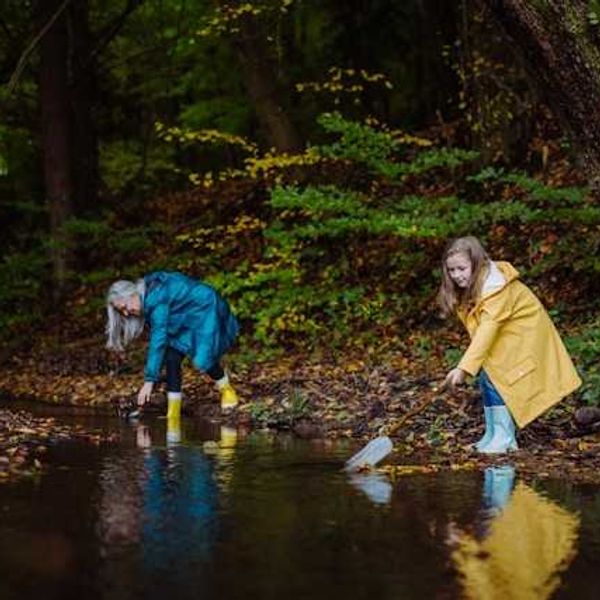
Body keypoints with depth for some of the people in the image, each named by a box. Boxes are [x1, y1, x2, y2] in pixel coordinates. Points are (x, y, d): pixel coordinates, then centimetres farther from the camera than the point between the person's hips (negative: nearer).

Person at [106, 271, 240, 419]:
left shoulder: (156, 299, -31)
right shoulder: (148, 295, -3)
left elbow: (158, 340, -33)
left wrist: (150, 380, -32)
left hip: (206, 312, -9)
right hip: (188, 318, 9)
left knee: (203, 360, -19)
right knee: (172, 357, -7)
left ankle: (227, 390, 12)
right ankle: (173, 417, -5)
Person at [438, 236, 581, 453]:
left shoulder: (496, 288, -32)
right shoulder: (471, 285, -4)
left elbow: (486, 331, -40)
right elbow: (480, 330, -2)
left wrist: (464, 368, -46)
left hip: (523, 335, -9)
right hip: (504, 337, 9)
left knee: (497, 378, -18)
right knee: (486, 377, 3)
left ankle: (504, 438, -12)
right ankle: (492, 434, 12)